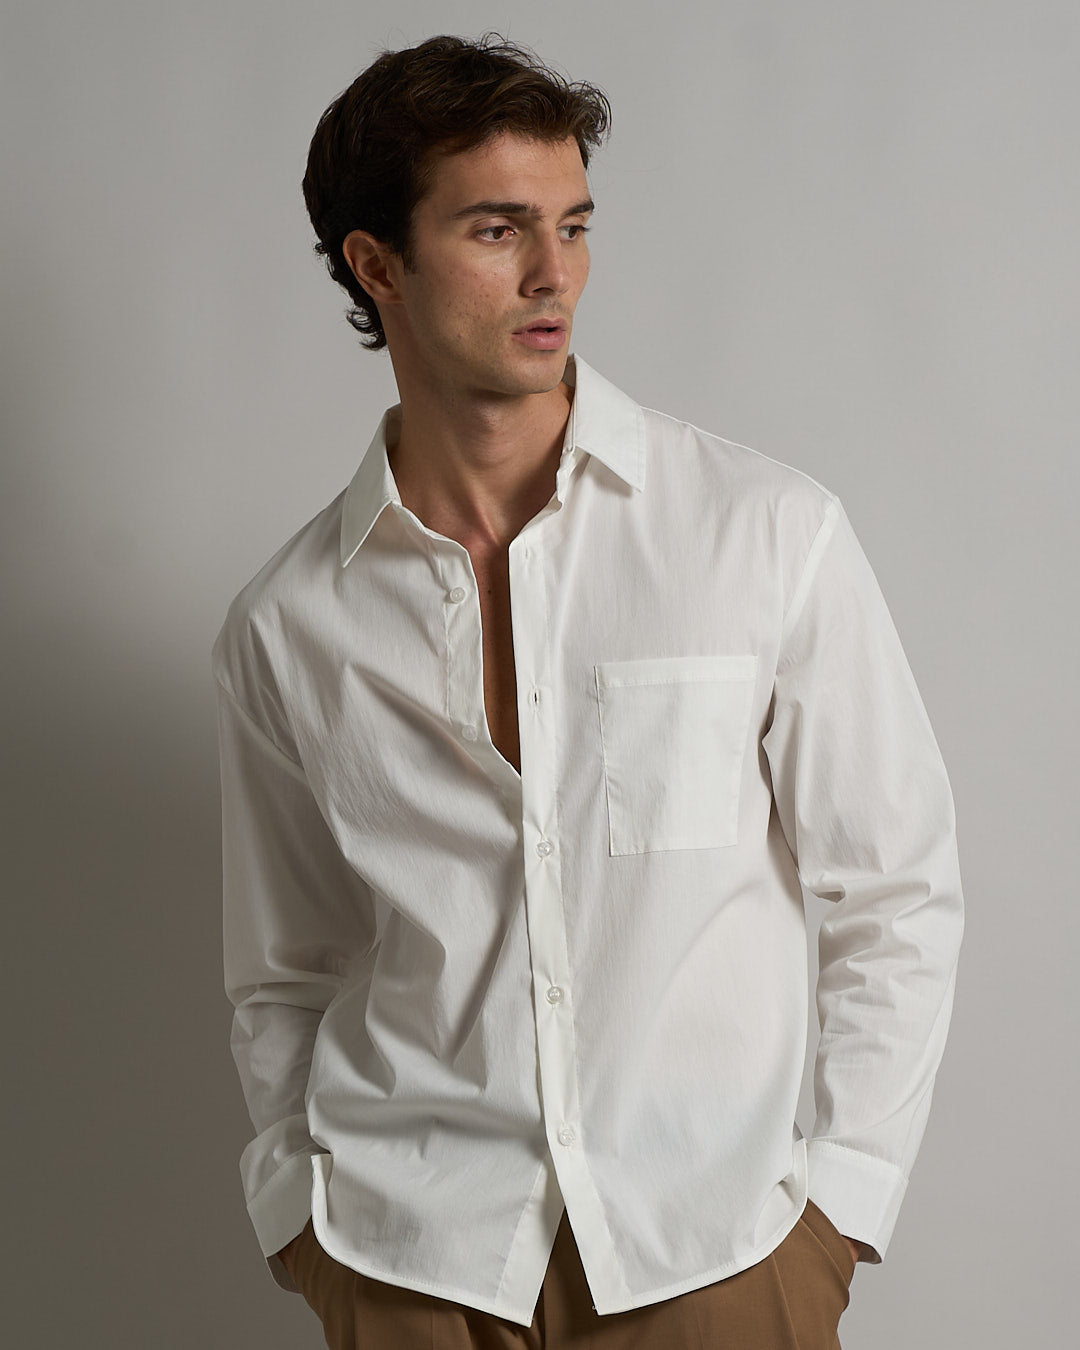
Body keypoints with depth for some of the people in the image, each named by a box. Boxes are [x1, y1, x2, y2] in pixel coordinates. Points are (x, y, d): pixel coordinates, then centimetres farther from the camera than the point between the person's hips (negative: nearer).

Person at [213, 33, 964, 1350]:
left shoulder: (769, 532, -6)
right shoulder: (286, 627, 1)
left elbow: (898, 895, -2)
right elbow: (283, 983, 11)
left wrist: (838, 1206, -5)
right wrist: (300, 1213, 2)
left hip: (713, 1242, -1)